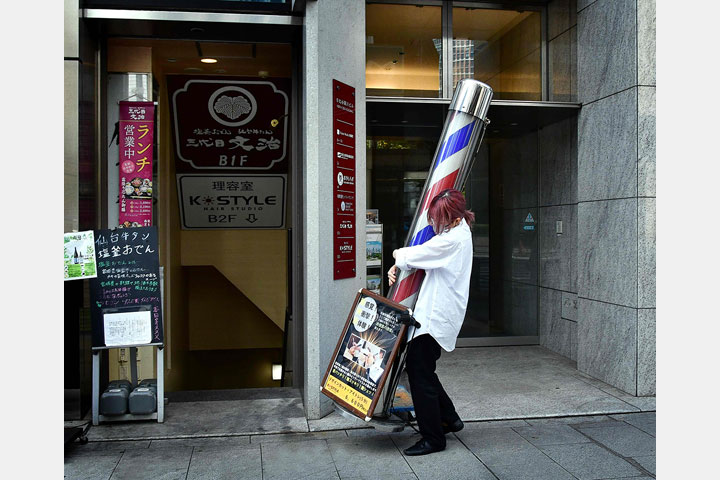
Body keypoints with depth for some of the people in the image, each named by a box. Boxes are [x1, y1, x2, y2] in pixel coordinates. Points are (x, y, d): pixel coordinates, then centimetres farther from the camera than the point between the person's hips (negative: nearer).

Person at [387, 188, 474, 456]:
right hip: (433, 313, 10)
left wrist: (398, 255, 7)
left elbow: (416, 255, -15)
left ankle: (433, 439, 5)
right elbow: (423, 255, 20)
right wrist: (397, 266, 5)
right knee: (420, 367, 17)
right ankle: (449, 418, 29)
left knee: (420, 371, -5)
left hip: (436, 316, -10)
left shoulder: (454, 239, -18)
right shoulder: (457, 233, 14)